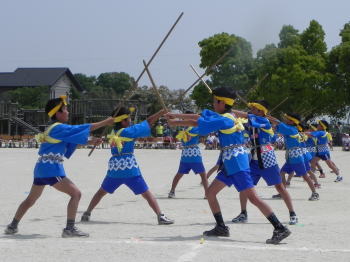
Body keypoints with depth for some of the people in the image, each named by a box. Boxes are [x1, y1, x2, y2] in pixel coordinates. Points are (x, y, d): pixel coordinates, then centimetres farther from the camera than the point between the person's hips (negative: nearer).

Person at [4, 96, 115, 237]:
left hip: (40, 169, 10)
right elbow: (82, 129, -14)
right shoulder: (58, 128, -11)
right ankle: (70, 228, -13)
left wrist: (90, 142, 11)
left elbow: (71, 143, 21)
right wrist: (105, 122, -11)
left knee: (31, 199, 21)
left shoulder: (53, 128, 18)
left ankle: (12, 226, 26)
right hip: (52, 169, -10)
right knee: (76, 193, -8)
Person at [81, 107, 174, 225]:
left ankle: (87, 214, 22)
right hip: (130, 169, -5)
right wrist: (162, 112, 2)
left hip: (113, 168, 5)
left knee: (101, 192, 22)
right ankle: (161, 216, -9)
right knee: (147, 194, -1)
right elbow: (148, 122, -5)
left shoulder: (113, 133, 10)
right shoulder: (128, 131, -6)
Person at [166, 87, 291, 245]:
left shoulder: (224, 120, -15)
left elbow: (197, 123, -13)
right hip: (229, 163, 10)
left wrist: (175, 123, -3)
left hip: (237, 162, -10)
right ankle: (221, 228, 17)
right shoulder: (223, 117, 13)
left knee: (253, 197, -14)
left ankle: (280, 229, -16)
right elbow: (199, 116, 18)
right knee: (210, 192, 12)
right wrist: (176, 116, 18)